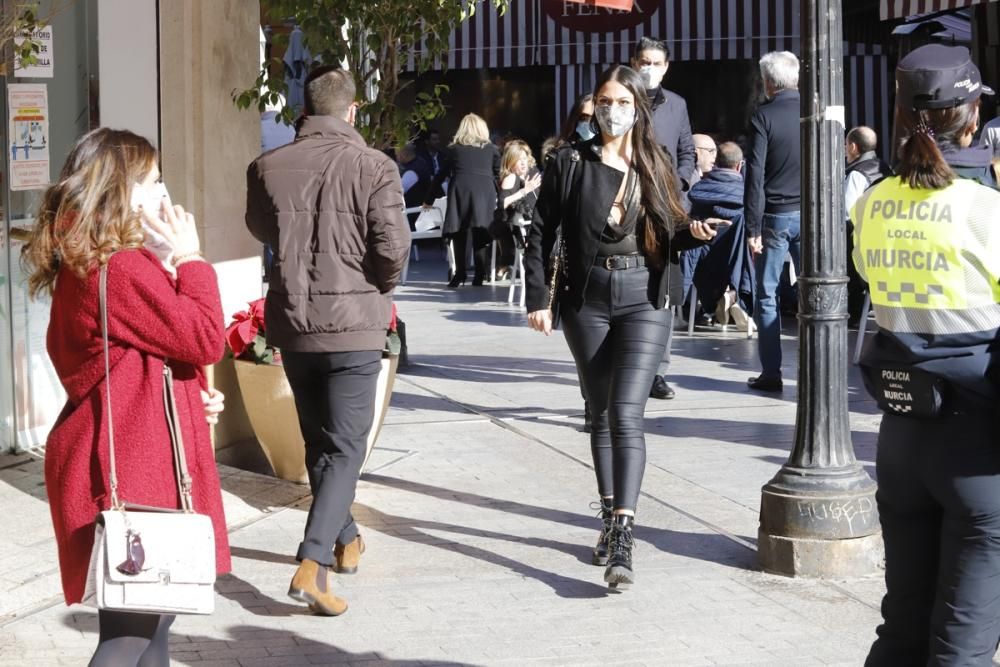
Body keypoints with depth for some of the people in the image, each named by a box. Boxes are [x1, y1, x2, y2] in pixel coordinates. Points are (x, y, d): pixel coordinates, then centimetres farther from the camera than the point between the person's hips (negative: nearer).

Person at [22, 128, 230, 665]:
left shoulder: (77, 268, 13)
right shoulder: (124, 269, -20)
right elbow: (206, 338, -18)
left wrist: (193, 395, 8)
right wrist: (190, 258, -8)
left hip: (115, 464, 10)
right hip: (133, 474, -10)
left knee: (151, 618, 19)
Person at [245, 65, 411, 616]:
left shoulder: (267, 168, -1)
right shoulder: (373, 167, -12)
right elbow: (393, 248, -14)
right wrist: (378, 290, 6)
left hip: (292, 322, 4)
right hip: (352, 323, -4)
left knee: (317, 440, 20)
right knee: (345, 446, 1)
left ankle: (345, 540, 36)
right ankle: (312, 564, -14)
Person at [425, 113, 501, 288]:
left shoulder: (454, 148, 16)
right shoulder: (491, 148, 17)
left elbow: (442, 175, 18)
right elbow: (498, 176, 14)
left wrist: (429, 200, 25)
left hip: (460, 192, 0)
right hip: (485, 193, 0)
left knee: (459, 234, 4)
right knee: (480, 235, 1)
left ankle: (460, 275, 0)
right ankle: (479, 275, -4)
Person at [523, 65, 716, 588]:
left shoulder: (655, 167, 6)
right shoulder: (571, 163, 2)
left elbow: (669, 235, 12)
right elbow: (540, 233, 3)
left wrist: (693, 232, -10)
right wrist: (537, 299, -2)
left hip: (643, 301, -1)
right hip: (587, 303, 1)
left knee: (626, 413, -13)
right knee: (602, 414, 11)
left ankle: (621, 538, -19)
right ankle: (610, 519, 24)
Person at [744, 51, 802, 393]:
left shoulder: (764, 115, -6)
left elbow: (755, 174, -10)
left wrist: (752, 226, -8)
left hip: (775, 215, -3)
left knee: (766, 296, 5)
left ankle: (771, 373, 3)